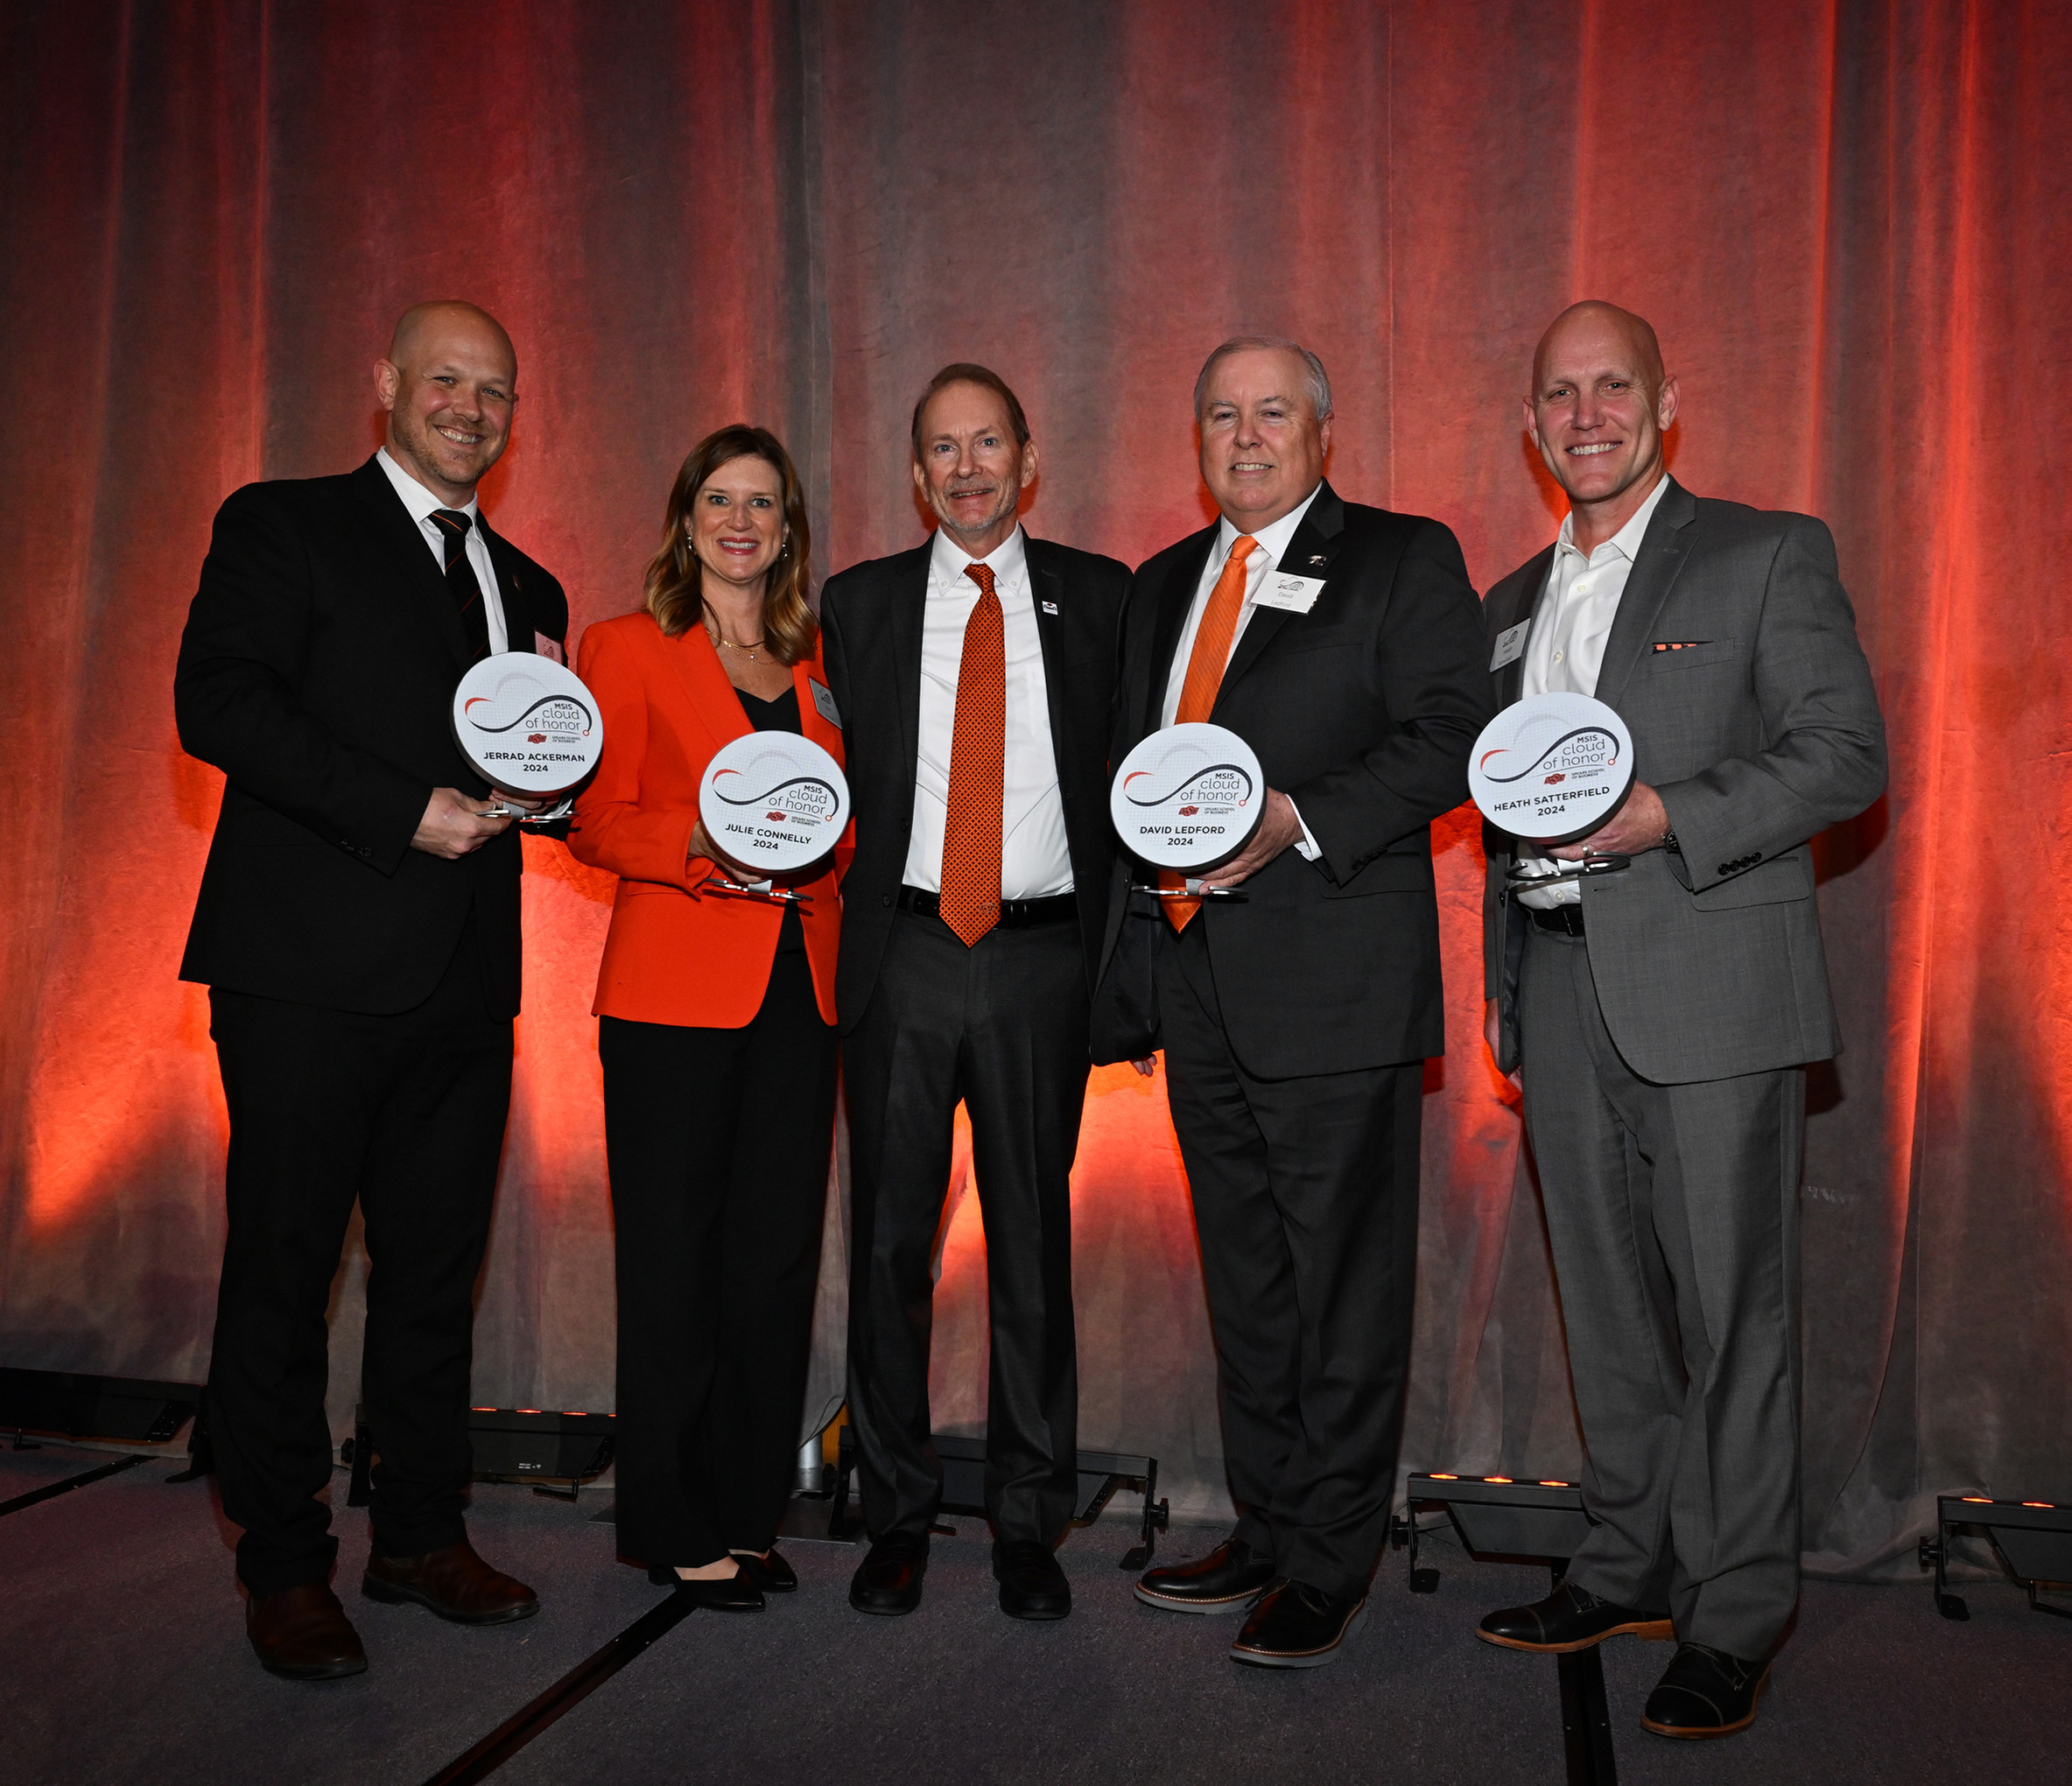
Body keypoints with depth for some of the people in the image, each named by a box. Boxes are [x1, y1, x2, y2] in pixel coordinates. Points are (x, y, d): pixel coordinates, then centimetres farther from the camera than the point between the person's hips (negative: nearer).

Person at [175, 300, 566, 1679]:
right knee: (284, 1262, 1)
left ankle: (424, 1536, 23)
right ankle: (286, 1567, 14)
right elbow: (218, 702, -10)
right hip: (312, 967, -5)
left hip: (465, 981, 6)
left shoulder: (528, 589, 21)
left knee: (437, 1267, 10)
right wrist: (406, 811, -16)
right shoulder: (284, 527, 3)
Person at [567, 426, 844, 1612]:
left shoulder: (819, 661, 17)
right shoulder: (630, 647, 4)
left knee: (778, 1255, 6)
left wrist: (817, 848, -4)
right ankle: (677, 1528, 14)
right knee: (676, 1258, 1)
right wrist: (697, 847, -19)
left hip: (799, 987, 4)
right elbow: (596, 819, -1)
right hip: (676, 989, -4)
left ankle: (749, 1513, 19)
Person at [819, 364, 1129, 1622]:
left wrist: (1115, 942, -1)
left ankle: (1030, 1525, 20)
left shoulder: (1099, 597, 7)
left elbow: (1135, 769, 6)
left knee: (1035, 1239, 6)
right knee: (888, 1238, 6)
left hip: (1041, 960, -1)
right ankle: (899, 1515, 22)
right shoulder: (859, 603, 10)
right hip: (902, 954, 1)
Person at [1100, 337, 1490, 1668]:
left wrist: (1296, 822, -20)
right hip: (1198, 983, 6)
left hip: (1333, 982, -6)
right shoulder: (1163, 584, 19)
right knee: (1244, 1279, 15)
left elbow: (1452, 735, -10)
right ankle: (1265, 1529, 29)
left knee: (1345, 1283, 2)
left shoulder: (1404, 560, 1)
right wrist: (1133, 962, 13)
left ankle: (1331, 1565, 15)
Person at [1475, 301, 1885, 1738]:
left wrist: (1664, 816, -19)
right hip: (1563, 989, 6)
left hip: (1713, 985, -5)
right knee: (1607, 1298, 12)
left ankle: (1735, 1616, 12)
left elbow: (1848, 752, -7)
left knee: (1731, 1308, -1)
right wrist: (1505, 981, 15)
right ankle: (1630, 1567, 26)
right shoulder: (1513, 602, 18)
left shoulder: (1769, 555, 1)